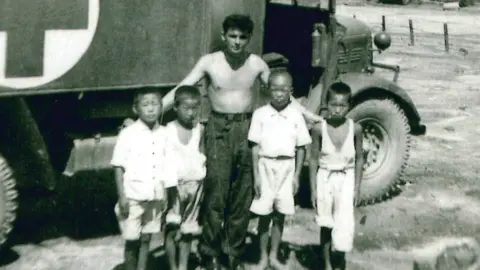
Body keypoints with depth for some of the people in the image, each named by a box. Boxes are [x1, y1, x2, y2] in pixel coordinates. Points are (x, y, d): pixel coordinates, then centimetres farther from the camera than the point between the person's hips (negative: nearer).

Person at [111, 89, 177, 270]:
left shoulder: (163, 134, 2)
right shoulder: (128, 134, -9)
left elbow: (165, 167, 10)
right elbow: (118, 166, -7)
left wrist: (164, 193, 9)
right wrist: (122, 196, -11)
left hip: (155, 197, 3)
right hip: (133, 197, -3)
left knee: (146, 239, 12)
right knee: (132, 241, 6)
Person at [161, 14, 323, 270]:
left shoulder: (257, 64, 1)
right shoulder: (209, 62, -4)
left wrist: (308, 115, 7)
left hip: (247, 128, 2)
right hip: (219, 128, -2)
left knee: (243, 194, 7)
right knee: (216, 192, -4)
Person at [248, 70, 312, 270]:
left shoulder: (296, 116, 0)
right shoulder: (260, 114, -3)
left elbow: (301, 148, 4)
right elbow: (255, 147, -2)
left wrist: (297, 175, 0)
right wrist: (256, 175, -6)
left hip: (287, 167, 1)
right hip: (266, 166, -1)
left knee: (279, 215, 10)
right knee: (264, 215, 5)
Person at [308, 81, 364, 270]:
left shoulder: (355, 128, -6)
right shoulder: (319, 128, -7)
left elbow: (359, 159, 2)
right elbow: (314, 159, -2)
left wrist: (357, 187, 0)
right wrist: (313, 188, -3)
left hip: (346, 179, 0)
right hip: (325, 178, 1)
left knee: (344, 225, -8)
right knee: (326, 225, 10)